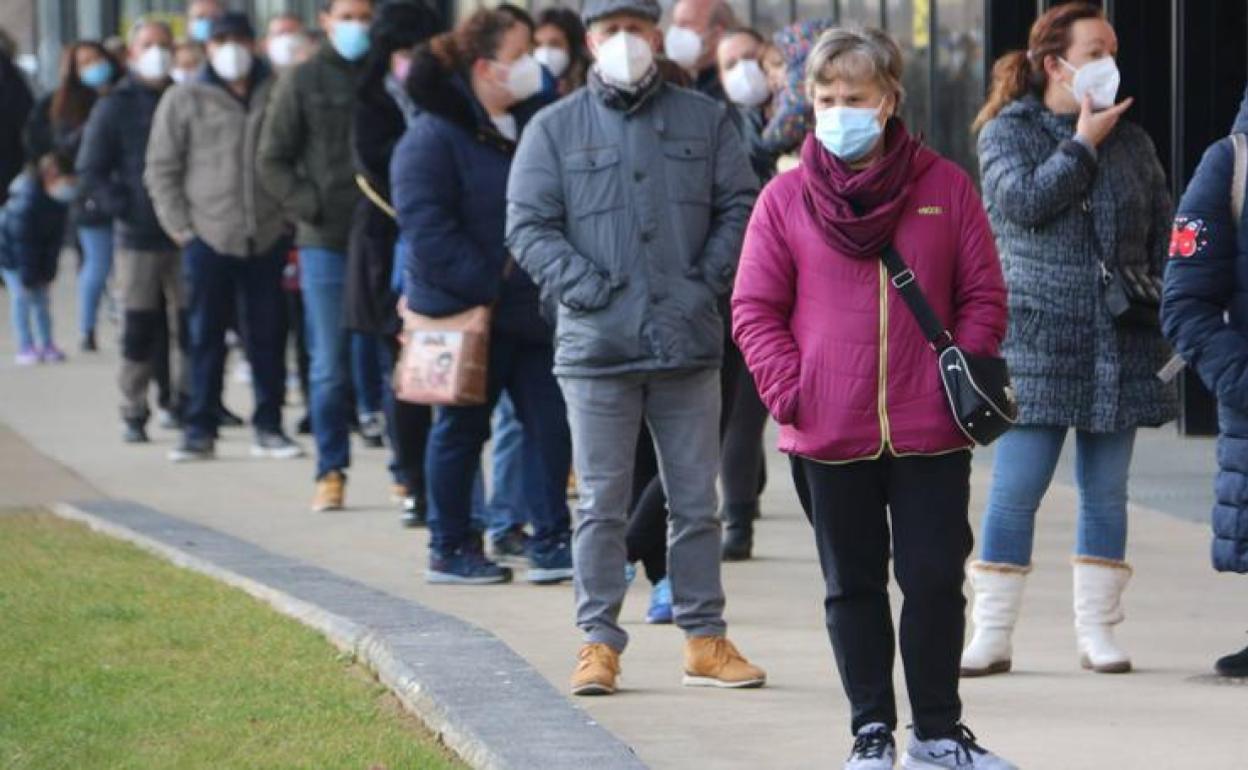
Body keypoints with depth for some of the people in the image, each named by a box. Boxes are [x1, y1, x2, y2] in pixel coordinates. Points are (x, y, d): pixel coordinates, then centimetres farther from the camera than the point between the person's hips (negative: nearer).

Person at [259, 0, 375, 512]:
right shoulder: (302, 82, 4)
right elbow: (272, 162, 5)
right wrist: (310, 207, -8)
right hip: (326, 241, 0)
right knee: (329, 367, 2)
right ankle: (331, 472, 9)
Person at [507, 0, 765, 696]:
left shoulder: (704, 121, 10)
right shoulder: (555, 129, 5)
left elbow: (740, 209, 9)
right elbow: (529, 226, 1)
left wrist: (708, 282, -4)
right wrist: (585, 288, -10)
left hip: (689, 344, 2)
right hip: (597, 347, -1)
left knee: (697, 500, 7)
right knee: (603, 503, 1)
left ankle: (705, 638, 14)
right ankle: (600, 642, 6)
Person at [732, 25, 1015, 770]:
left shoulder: (946, 187, 2)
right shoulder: (787, 198, 0)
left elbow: (983, 296, 5)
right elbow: (755, 310, 1)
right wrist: (790, 389, -9)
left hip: (931, 430, 0)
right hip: (829, 435, 0)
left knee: (936, 580, 3)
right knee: (854, 587, 10)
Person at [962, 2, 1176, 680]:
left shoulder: (1131, 142, 13)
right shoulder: (1009, 131, 3)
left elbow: (1162, 235, 17)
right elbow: (1024, 200, -15)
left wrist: (1162, 308, 6)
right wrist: (1082, 145, -8)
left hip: (1120, 342, 4)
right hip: (1037, 338, -4)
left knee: (1106, 491, 6)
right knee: (1016, 488, -6)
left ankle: (1098, 631, 13)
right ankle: (991, 635, 0)